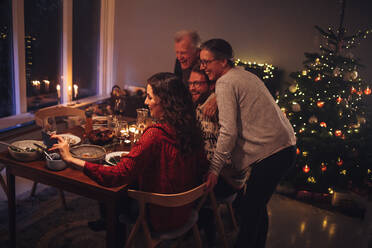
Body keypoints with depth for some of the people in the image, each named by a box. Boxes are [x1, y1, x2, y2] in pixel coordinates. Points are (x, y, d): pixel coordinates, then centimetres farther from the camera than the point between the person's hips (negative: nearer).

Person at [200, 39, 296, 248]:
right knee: (257, 207, 19)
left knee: (249, 211, -3)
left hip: (272, 152, -10)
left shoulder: (225, 83, -10)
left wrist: (215, 168, -15)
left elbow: (228, 132, -18)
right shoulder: (245, 75, 18)